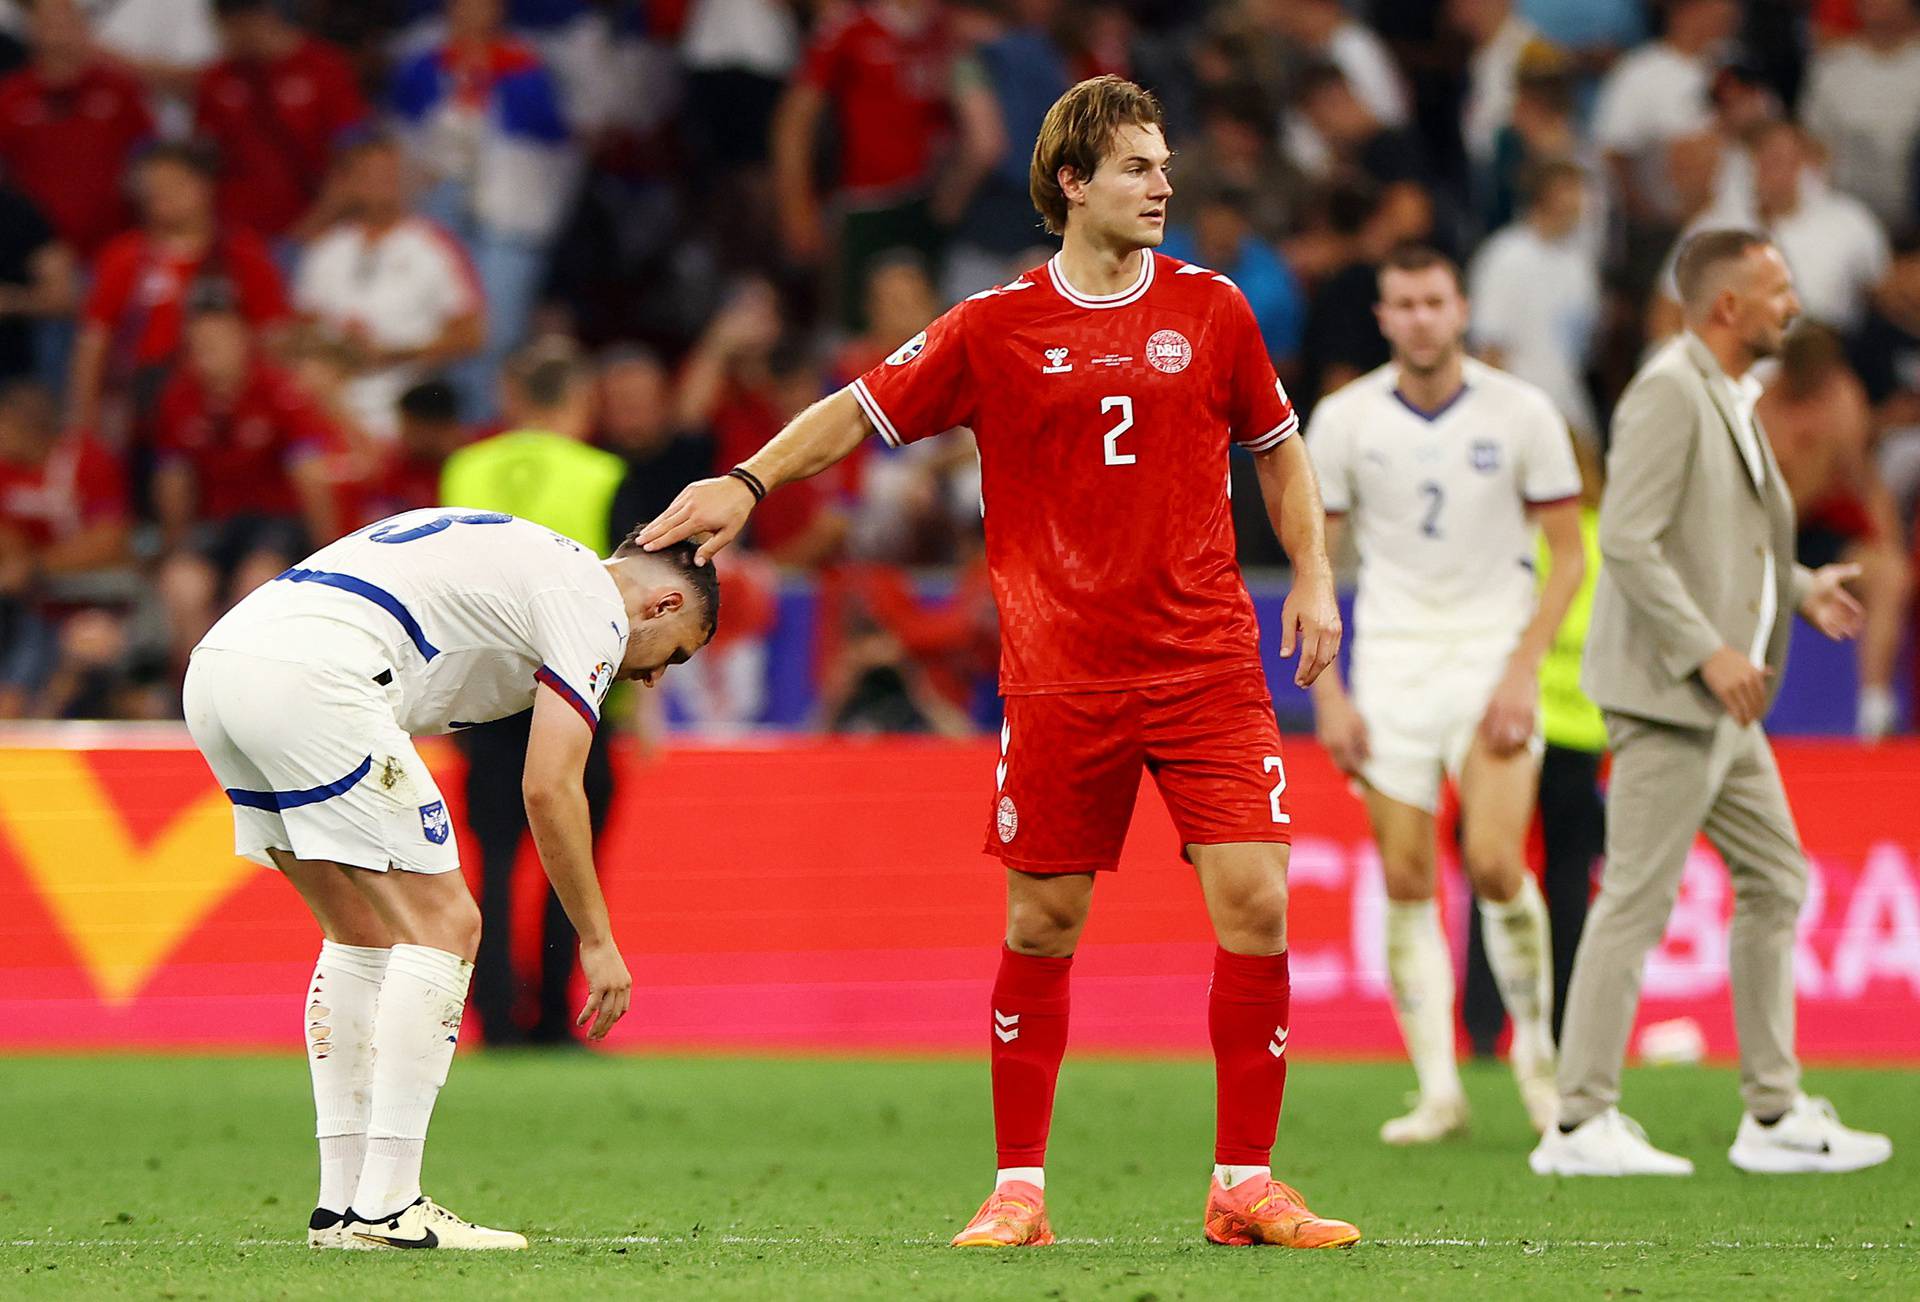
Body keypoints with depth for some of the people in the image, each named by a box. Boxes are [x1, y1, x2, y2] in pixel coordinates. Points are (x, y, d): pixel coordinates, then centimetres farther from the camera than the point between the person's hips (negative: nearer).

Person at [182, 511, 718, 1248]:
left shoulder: (518, 562, 33)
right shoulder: (592, 600, 6)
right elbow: (548, 789, -1)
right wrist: (597, 942, 7)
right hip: (309, 678, -9)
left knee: (363, 932, 20)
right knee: (443, 926, -2)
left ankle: (342, 1201, 18)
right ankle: (386, 1207, -4)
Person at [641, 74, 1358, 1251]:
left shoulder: (1211, 307, 6)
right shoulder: (996, 328, 1)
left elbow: (1279, 445, 18)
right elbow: (862, 411, 7)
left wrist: (1313, 576, 7)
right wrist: (749, 481, -6)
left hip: (1210, 667, 1)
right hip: (1061, 678, -1)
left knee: (1256, 903, -9)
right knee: (1042, 924, 2)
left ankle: (1246, 1186, -1)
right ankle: (1019, 1187, 13)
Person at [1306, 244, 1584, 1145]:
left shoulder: (1521, 413, -4)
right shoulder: (1344, 419, 0)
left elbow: (1568, 552, 1)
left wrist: (1522, 670, -10)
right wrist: (1326, 693, -3)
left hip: (1492, 655, -2)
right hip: (1390, 658, 2)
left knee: (1495, 865, -16)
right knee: (1406, 883, -3)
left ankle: (1537, 1052, 6)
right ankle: (1438, 1091, 4)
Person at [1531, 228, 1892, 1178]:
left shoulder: (1729, 399, 17)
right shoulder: (1669, 393, -14)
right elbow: (1627, 542, -22)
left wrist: (1797, 588, 16)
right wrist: (1708, 652, -24)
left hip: (1724, 705, 10)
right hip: (1667, 696, -10)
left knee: (1775, 883, 12)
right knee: (1637, 899, -8)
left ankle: (1775, 1116, 16)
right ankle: (1580, 1125, -5)